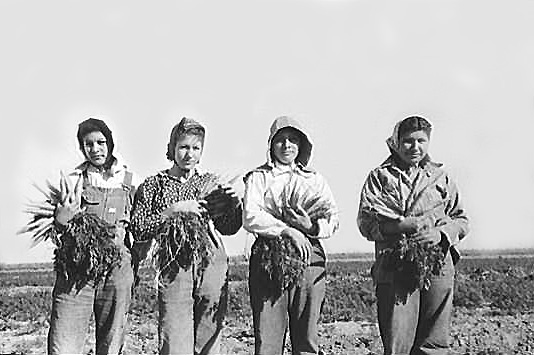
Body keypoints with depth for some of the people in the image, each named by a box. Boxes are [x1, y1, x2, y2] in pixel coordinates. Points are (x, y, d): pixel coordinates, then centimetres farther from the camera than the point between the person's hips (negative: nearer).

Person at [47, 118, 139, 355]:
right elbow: (58, 231, 9)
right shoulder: (73, 180, 8)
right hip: (76, 269, -1)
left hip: (116, 271, 1)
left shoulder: (128, 181, 9)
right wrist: (61, 218, -13)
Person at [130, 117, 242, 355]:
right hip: (174, 269, -2)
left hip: (212, 266, 3)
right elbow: (137, 229, -2)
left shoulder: (210, 182, 14)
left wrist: (234, 203, -2)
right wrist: (173, 211, -12)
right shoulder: (154, 184, 7)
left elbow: (228, 228, 17)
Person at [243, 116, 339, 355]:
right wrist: (287, 230, -15)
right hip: (269, 259, -2)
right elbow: (250, 218, -4)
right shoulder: (258, 177, 11)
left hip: (309, 260, 2)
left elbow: (333, 219, 9)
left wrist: (312, 227, -12)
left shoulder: (315, 180, 19)